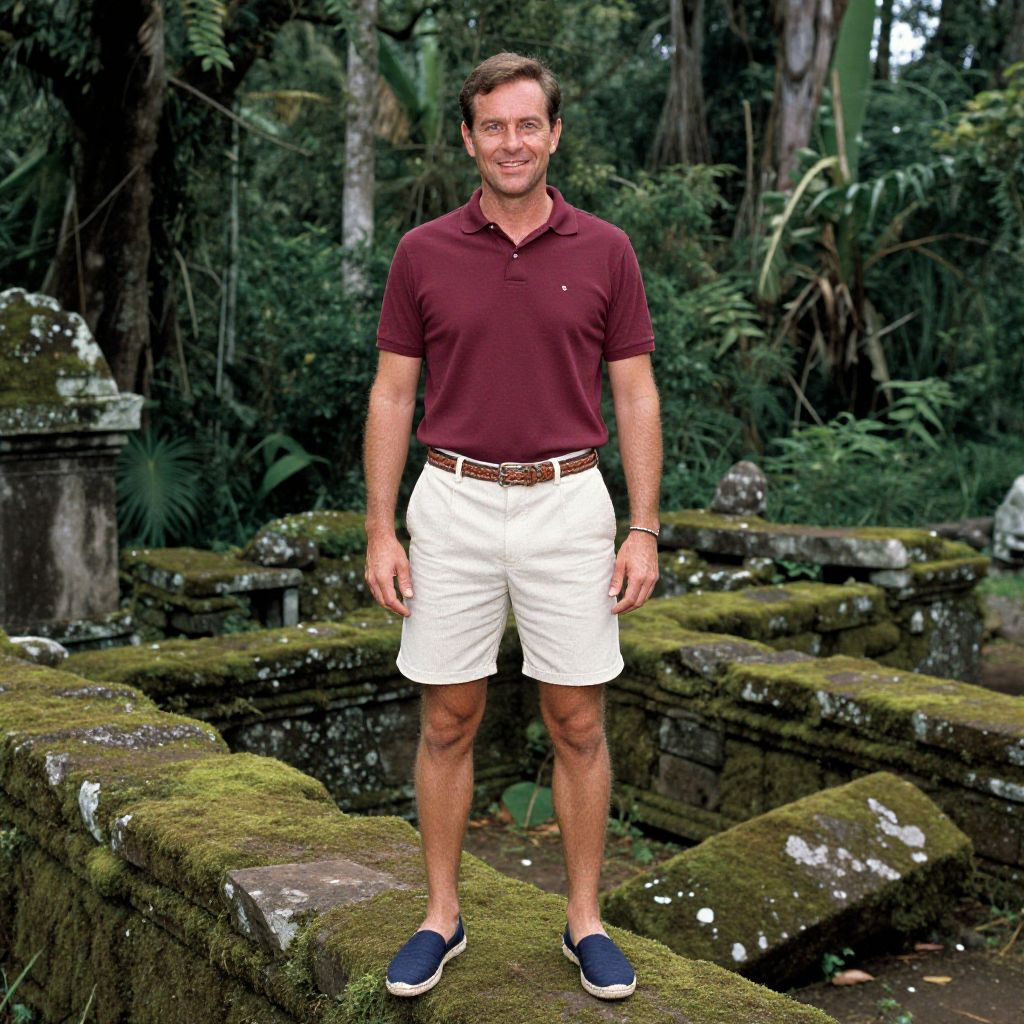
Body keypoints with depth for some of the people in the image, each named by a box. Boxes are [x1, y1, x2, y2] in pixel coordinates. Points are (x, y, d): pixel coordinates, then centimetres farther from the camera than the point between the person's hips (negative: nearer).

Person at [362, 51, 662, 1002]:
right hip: (453, 505, 1)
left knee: (578, 723, 6)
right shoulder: (423, 253, 2)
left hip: (568, 505, 0)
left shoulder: (604, 251, 1)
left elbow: (635, 394, 2)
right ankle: (441, 914, 22)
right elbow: (393, 393, 3)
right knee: (447, 722, 7)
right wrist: (379, 530, -3)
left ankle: (585, 918, 21)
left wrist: (644, 530, -5)